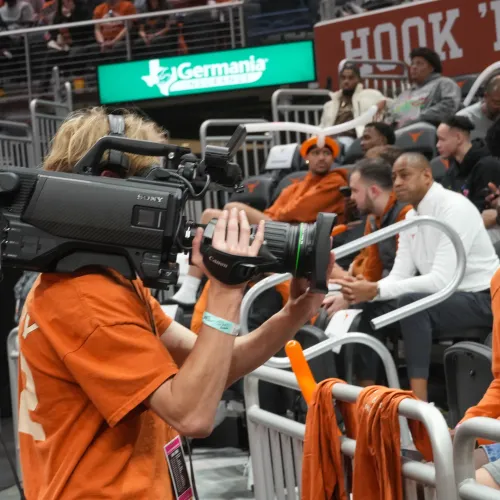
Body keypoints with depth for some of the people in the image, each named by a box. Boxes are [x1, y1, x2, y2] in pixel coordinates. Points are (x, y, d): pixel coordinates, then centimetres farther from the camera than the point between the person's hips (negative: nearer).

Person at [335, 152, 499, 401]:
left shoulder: (455, 208, -20)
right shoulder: (411, 217, 7)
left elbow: (441, 281, -28)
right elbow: (399, 275, 2)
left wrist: (375, 290, -31)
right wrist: (365, 291, -20)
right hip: (446, 297, 9)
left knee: (411, 302, -33)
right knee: (372, 310, -3)